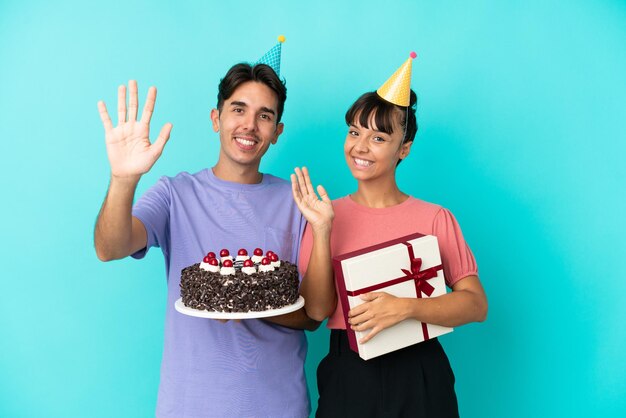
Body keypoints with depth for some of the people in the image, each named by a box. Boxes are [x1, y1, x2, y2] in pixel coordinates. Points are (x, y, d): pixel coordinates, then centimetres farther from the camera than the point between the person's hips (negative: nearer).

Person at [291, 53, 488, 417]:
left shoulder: (435, 218, -7)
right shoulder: (327, 215, -1)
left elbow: (476, 304, -8)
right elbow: (317, 310, -7)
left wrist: (405, 307, -21)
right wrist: (321, 232, -18)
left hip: (419, 379, -1)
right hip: (347, 376, 1)